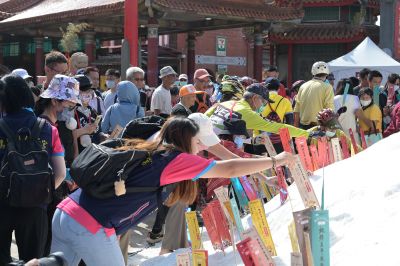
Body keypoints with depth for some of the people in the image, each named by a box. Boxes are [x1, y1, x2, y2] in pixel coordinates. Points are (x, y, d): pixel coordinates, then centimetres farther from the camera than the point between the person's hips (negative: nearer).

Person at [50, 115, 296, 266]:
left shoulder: (143, 150, 17)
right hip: (92, 228, -8)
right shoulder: (174, 158, -5)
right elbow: (230, 169, -2)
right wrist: (276, 161, 6)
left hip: (66, 213, 8)